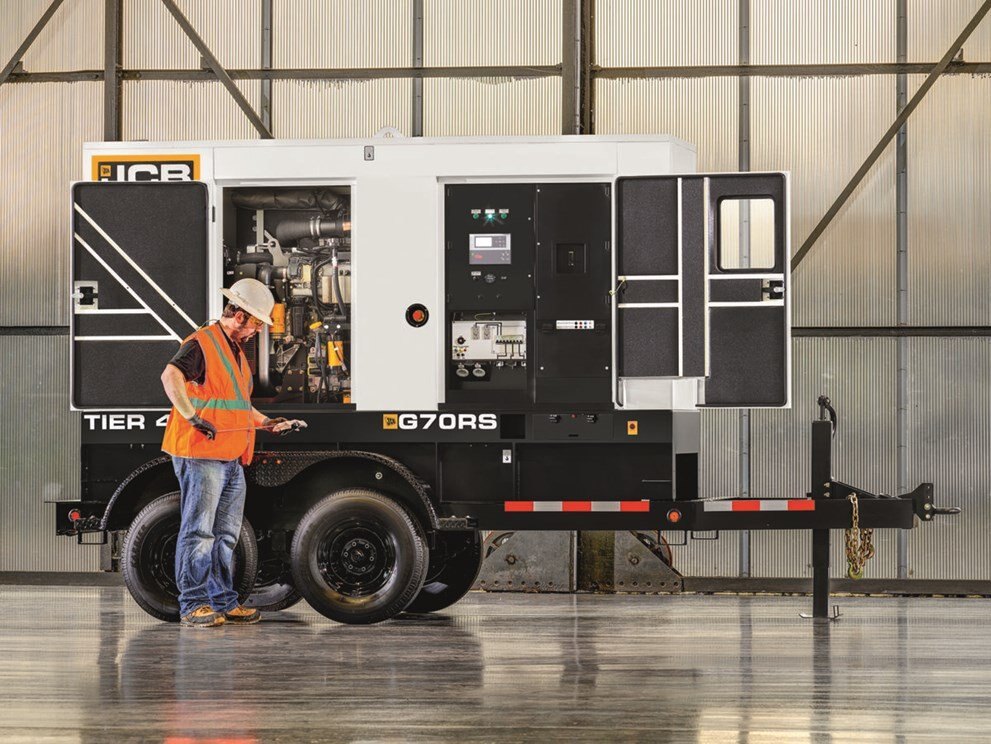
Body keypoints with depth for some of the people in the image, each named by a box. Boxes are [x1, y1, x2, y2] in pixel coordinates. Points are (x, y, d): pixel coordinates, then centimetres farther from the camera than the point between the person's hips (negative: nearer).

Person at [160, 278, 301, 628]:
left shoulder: (236, 351, 22)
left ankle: (224, 602, 19)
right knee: (198, 531, -8)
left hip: (232, 460, 10)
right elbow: (171, 376, -28)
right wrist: (192, 416, -34)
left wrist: (268, 423, 26)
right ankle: (193, 605, -6)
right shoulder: (202, 344, -10)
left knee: (226, 534, 13)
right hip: (202, 455, -10)